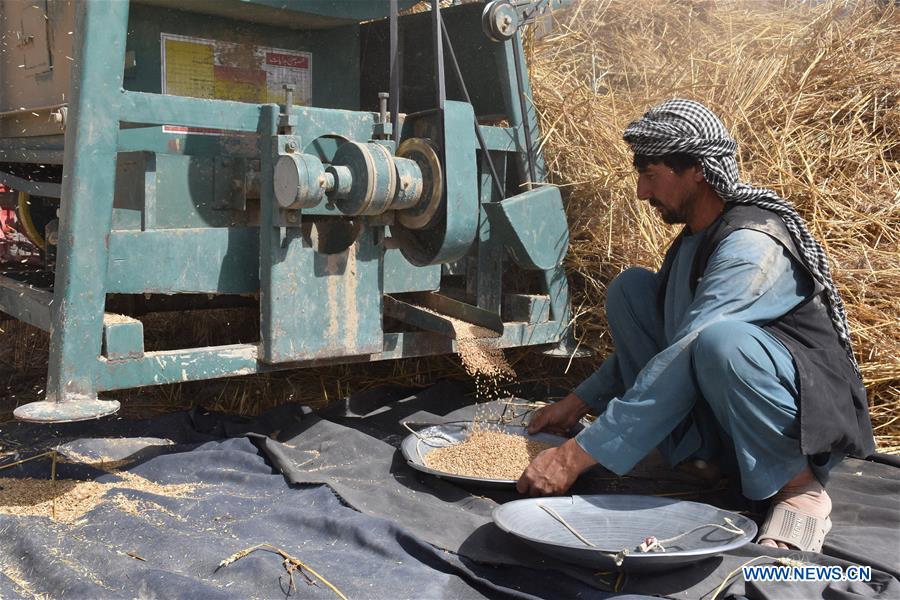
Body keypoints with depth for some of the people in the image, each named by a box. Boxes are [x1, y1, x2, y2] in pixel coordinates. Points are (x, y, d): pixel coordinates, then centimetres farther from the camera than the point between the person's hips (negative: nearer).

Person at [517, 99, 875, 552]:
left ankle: (798, 487, -14)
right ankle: (696, 454, 0)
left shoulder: (751, 244, -24)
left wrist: (578, 454, -30)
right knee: (630, 288, -1)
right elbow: (648, 334, 17)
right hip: (719, 414, 8)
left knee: (719, 338, -40)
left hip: (809, 421, -8)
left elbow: (679, 363, -32)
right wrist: (577, 403, 11)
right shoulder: (696, 235, 5)